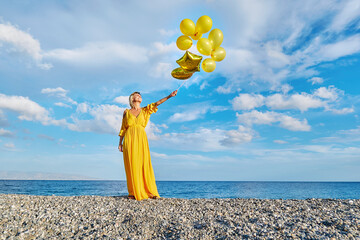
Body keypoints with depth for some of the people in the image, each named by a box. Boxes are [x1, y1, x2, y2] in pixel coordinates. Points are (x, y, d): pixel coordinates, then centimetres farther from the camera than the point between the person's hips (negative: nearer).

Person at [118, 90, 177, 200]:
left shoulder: (145, 110, 13)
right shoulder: (126, 112, 12)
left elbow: (156, 104, -1)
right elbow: (123, 128, 14)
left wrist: (169, 96, -14)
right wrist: (120, 143, 10)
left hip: (141, 139, 0)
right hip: (129, 139, 0)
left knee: (144, 164, -3)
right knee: (131, 165, -1)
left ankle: (150, 192, 2)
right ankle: (133, 193, 6)